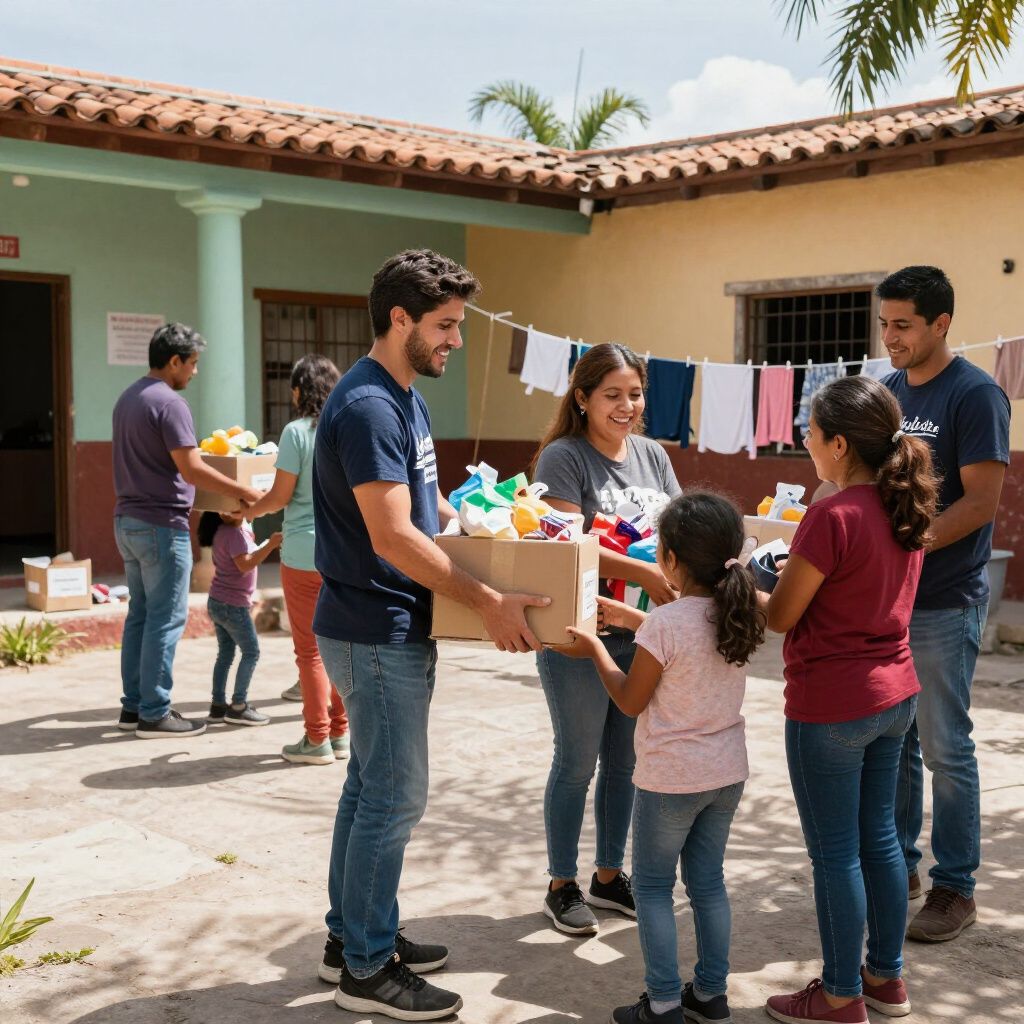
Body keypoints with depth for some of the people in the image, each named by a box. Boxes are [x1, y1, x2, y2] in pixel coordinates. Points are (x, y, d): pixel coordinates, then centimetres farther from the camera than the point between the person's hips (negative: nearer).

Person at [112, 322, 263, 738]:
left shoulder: (128, 398, 13)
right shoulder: (169, 402, -16)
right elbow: (192, 470, -20)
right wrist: (244, 492, -12)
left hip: (128, 520, 9)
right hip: (161, 524, -9)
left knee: (140, 614, 14)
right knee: (166, 619, -3)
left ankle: (133, 705, 20)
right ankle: (154, 713, 1)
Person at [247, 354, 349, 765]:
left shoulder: (297, 432, -10)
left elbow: (281, 495, -8)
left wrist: (248, 511, 10)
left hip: (305, 554, -5)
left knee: (310, 649, 3)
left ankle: (317, 740, 7)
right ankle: (340, 733, 20)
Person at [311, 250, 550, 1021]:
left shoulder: (404, 397, 12)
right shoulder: (367, 407, -21)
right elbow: (392, 535, -26)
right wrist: (489, 602, -24)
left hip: (391, 628, 10)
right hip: (378, 633, -10)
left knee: (371, 786, 17)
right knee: (396, 797, -2)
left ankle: (352, 938, 29)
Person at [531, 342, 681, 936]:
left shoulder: (653, 454, 10)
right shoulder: (564, 457, -10)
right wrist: (644, 573, -31)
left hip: (642, 634, 6)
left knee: (626, 762, 15)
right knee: (578, 762, 5)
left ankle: (610, 875, 30)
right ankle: (562, 886, 20)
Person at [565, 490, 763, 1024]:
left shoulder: (664, 624, -24)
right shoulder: (738, 614, -3)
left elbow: (630, 700, -13)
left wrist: (595, 649, 1)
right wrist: (626, 618, 23)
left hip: (671, 779, -6)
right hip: (727, 773, 7)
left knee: (653, 886, 9)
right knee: (708, 881, 18)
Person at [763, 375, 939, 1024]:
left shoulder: (832, 517, -23)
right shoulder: (905, 511, 3)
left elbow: (781, 616, -15)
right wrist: (795, 570, 15)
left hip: (831, 706, -8)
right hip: (896, 692, 8)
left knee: (836, 854, 5)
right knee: (879, 838, 19)